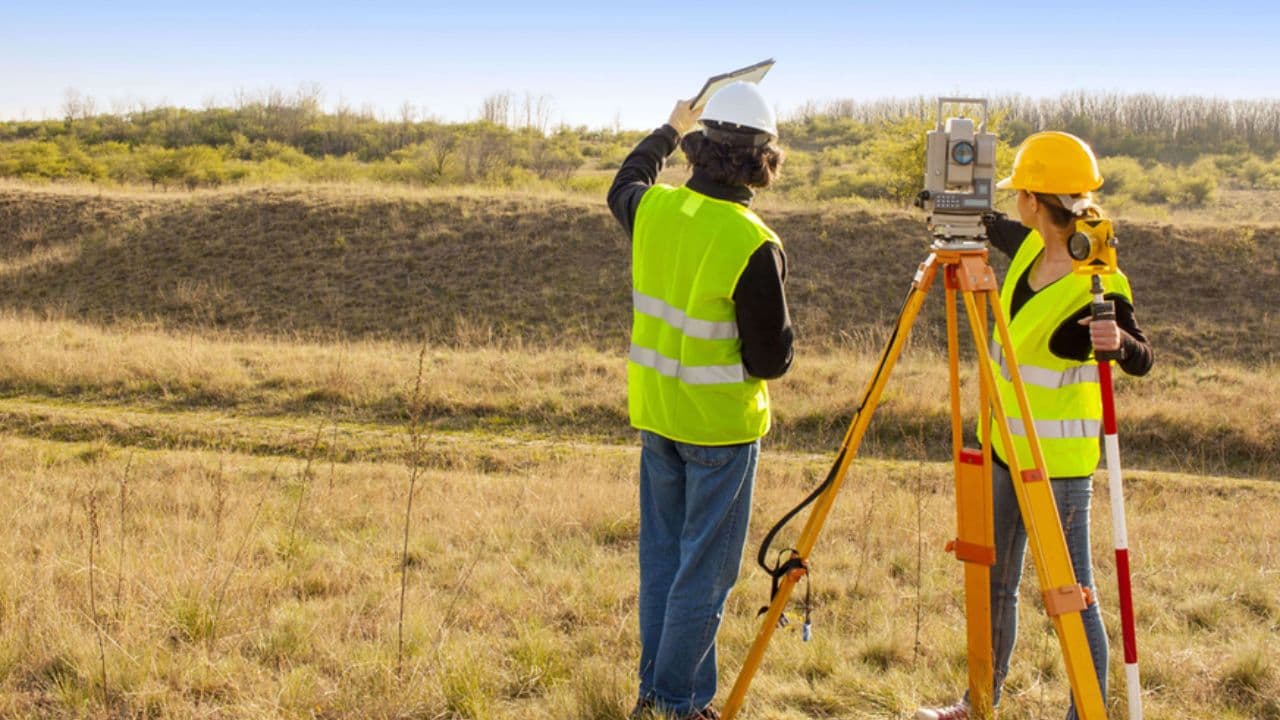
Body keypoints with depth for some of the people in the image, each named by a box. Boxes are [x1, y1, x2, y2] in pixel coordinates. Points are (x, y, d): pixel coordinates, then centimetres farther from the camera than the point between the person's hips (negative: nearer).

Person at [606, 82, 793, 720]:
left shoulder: (653, 209, -4)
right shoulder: (754, 246, -21)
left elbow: (622, 186, 23)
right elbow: (771, 359, -16)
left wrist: (669, 131, 37)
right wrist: (777, 343, 6)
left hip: (655, 412, 6)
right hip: (720, 424, -6)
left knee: (662, 555, 17)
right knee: (704, 570, 5)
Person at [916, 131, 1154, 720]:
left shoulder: (1097, 284, -20)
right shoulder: (1031, 247, 1)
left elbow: (1141, 361, -12)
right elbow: (994, 228, 23)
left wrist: (1118, 339, -33)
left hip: (1058, 457, -9)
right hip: (1006, 444, 9)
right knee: (994, 583, 18)